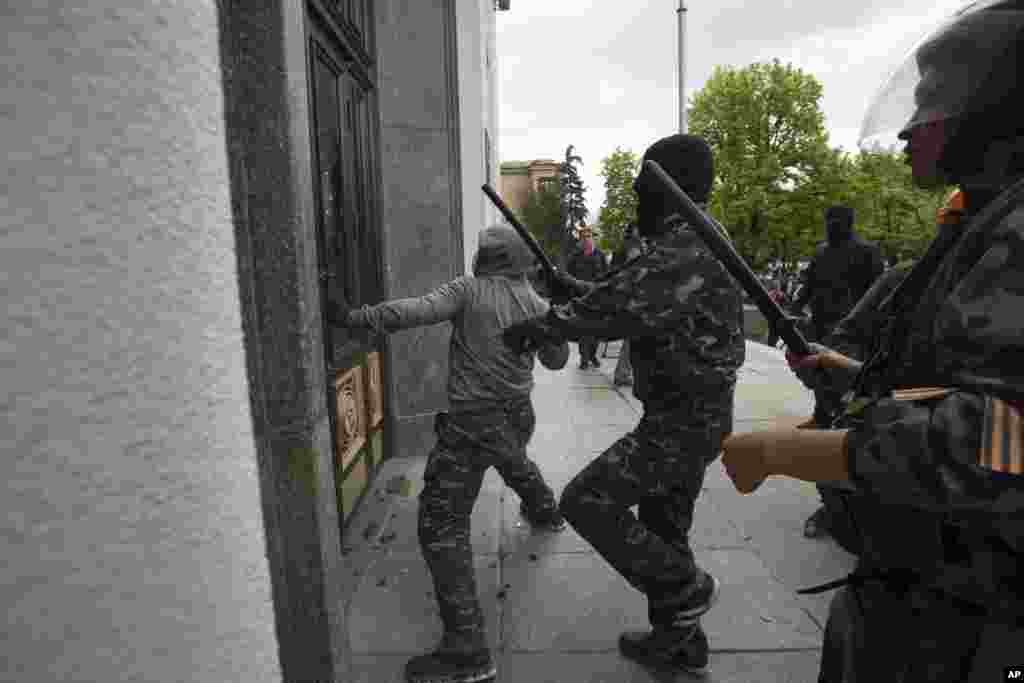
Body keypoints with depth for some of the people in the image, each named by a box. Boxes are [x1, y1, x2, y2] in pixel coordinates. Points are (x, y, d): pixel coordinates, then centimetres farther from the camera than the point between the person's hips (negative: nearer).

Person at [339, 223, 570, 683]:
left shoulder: (469, 290, -10)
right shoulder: (537, 305, 4)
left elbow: (415, 311, -26)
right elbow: (557, 360, 16)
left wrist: (354, 317, -25)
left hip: (472, 421, -7)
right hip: (517, 415, 7)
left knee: (441, 525, -4)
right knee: (514, 461, 41)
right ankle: (546, 512, 69)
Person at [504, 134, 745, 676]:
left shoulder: (687, 248, -21)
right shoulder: (684, 243, 13)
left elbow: (621, 311, -30)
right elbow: (634, 297, 22)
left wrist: (540, 327, -18)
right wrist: (574, 286, 19)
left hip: (683, 421, -10)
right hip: (687, 415, 10)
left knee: (586, 502, -6)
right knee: (661, 527, 19)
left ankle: (687, 589, 10)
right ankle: (679, 640, 37)